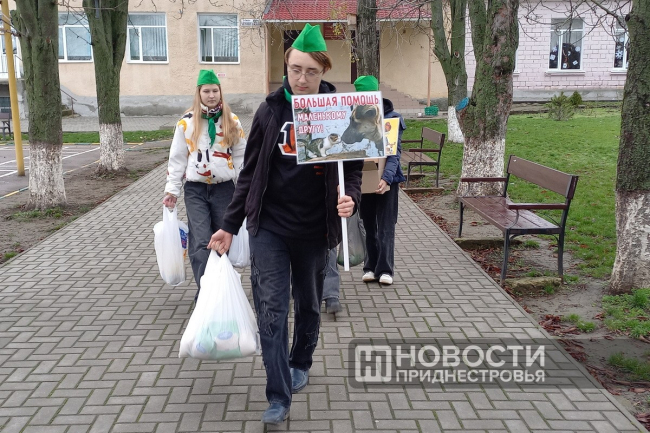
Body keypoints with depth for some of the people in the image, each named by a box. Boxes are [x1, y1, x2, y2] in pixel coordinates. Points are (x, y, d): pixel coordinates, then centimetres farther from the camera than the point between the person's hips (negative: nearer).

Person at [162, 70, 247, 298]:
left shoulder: (231, 121, 4)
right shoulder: (187, 121, 1)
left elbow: (241, 156, 7)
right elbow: (177, 158, 3)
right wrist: (172, 189, -1)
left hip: (224, 188, 2)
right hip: (196, 189, -1)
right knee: (201, 243, -10)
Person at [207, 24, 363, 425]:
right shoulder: (270, 111, -1)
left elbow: (352, 168, 0)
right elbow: (251, 172, 5)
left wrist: (350, 199, -23)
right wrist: (230, 225, 4)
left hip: (315, 230, 0)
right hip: (269, 227, 0)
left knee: (309, 304, 17)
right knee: (271, 309, -4)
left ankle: (301, 364, 43)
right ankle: (279, 397, 6)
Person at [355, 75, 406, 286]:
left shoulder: (392, 118, -9)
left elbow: (394, 151, -15)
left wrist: (387, 178, -29)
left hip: (386, 179, -3)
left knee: (385, 225, 2)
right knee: (368, 225, 11)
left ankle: (385, 269, 8)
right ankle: (370, 267, 20)